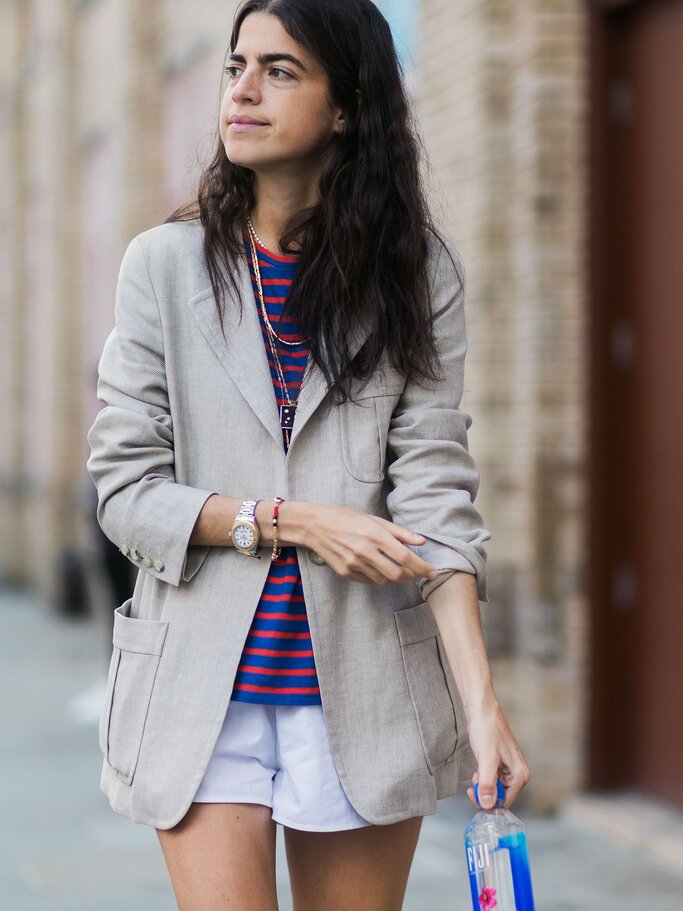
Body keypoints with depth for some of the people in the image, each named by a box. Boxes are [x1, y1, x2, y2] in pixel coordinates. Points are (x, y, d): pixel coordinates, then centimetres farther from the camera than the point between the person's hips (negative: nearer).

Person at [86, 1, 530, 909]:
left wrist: (480, 698, -15)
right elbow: (126, 488, -1)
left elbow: (435, 487, -5)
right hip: (206, 685, 0)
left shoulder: (416, 271, 2)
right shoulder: (166, 263, 1)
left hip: (362, 691, 1)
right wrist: (289, 521, -15)